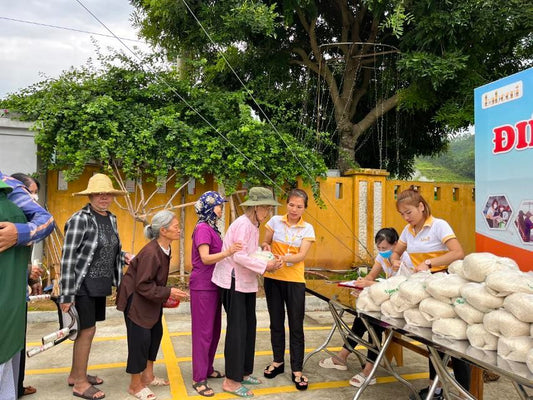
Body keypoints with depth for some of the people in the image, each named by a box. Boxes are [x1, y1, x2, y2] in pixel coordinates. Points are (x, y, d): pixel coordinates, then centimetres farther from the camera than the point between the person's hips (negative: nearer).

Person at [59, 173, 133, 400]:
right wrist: (66, 295, -18)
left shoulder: (111, 219, 7)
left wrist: (123, 256, -1)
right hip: (83, 285, -7)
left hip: (100, 284, 8)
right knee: (87, 330, 1)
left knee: (86, 329, 17)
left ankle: (75, 375, 35)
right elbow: (68, 258, -17)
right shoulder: (80, 219, -16)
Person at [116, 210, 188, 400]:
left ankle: (147, 375, 32)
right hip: (136, 299, -9)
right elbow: (142, 286, -26)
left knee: (156, 333, 14)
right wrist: (168, 292, -25)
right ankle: (135, 385, 17)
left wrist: (165, 295, 10)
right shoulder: (150, 253, -30)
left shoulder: (164, 249, -3)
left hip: (151, 298, 9)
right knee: (140, 338, -2)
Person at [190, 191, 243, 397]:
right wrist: (227, 252, -37)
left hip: (214, 285, 9)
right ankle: (199, 378, 8)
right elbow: (205, 258, -24)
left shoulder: (212, 228, 13)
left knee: (214, 329, 15)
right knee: (203, 331, -2)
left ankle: (208, 368, 30)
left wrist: (232, 250, 13)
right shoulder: (202, 228, -15)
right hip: (203, 286, -9)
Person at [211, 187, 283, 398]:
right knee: (237, 329, -2)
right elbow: (239, 256, -25)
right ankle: (231, 381, 11)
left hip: (246, 281, 10)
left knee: (248, 327, 15)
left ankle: (242, 372, 29)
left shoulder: (253, 225, 11)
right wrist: (265, 266, -20)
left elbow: (249, 253, 7)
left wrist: (268, 262, -6)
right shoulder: (243, 224, -19)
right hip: (233, 282, -10)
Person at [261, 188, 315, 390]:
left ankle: (297, 370, 15)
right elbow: (265, 243, 7)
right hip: (273, 278, 1)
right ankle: (278, 361, 32)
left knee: (296, 326, 3)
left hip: (295, 280, -1)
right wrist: (266, 246, -17)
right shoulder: (275, 221, -1)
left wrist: (283, 258, -32)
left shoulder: (307, 228, -3)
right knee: (276, 322, 14)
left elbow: (301, 255, -13)